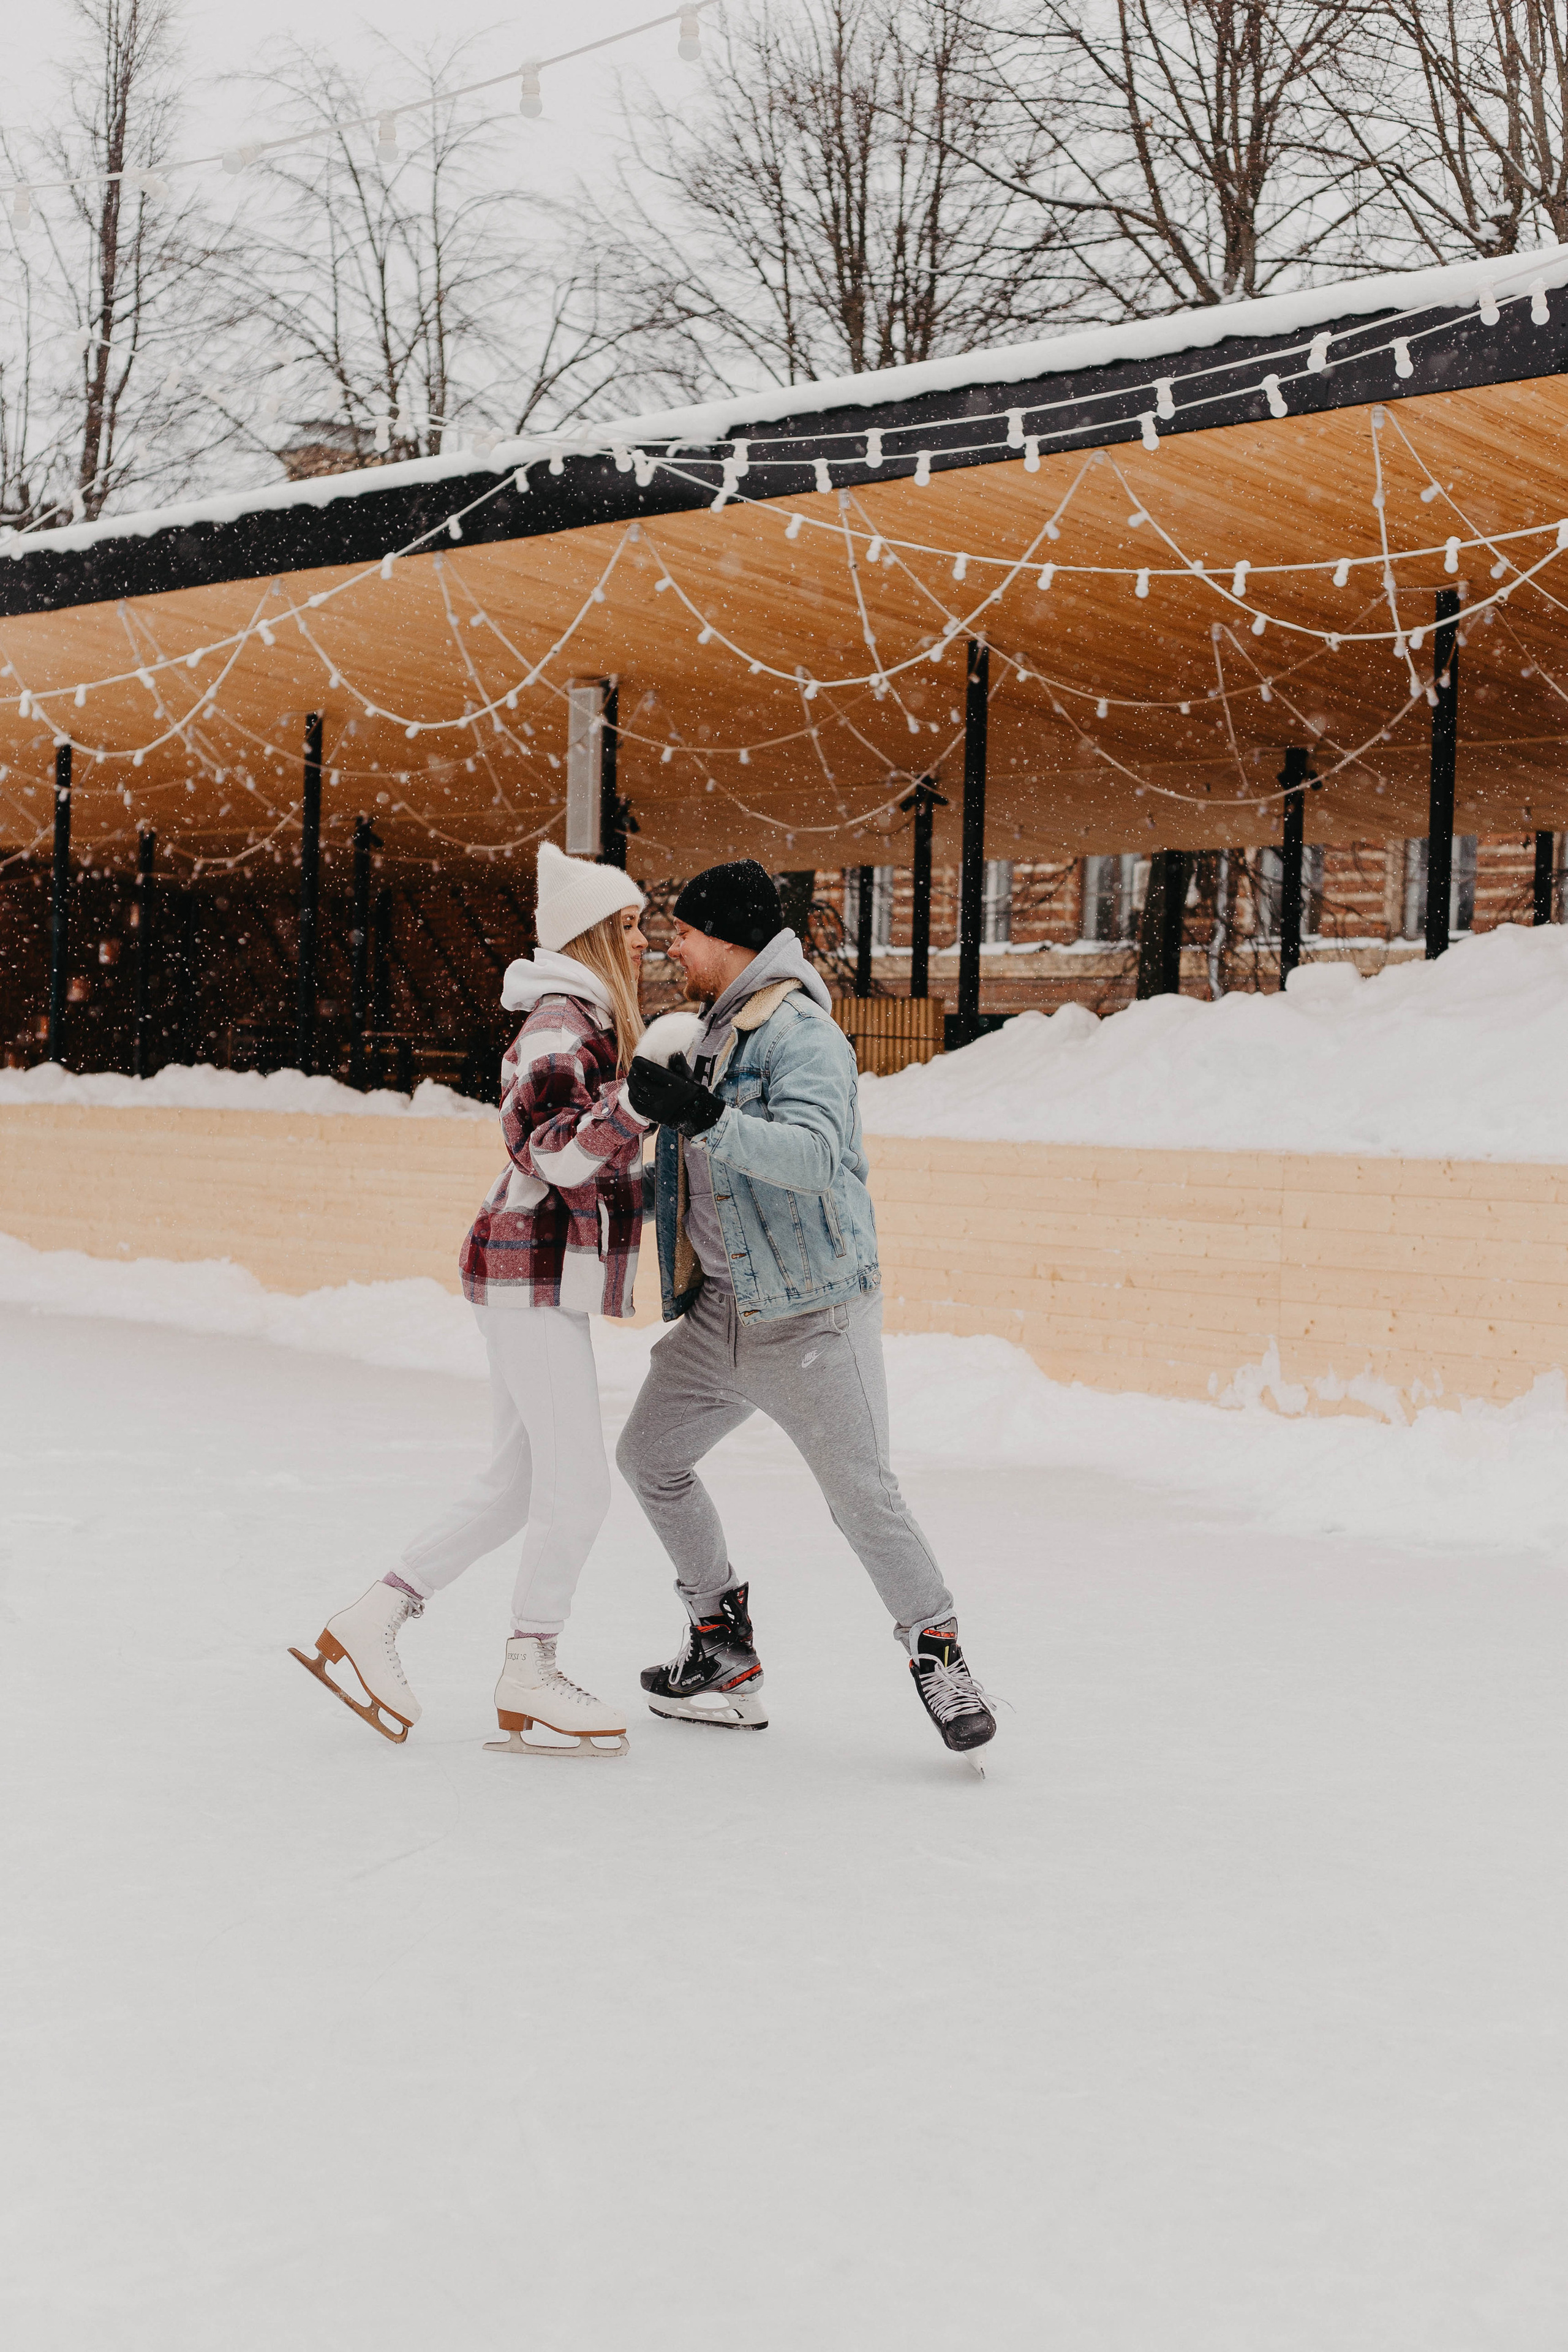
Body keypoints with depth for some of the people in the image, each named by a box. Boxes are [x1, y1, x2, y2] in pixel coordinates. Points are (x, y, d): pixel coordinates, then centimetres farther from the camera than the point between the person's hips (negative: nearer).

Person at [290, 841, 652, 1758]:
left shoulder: (591, 1023, 18)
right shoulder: (561, 1022, -13)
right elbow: (561, 1154, -25)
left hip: (545, 1277, 10)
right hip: (535, 1275, -10)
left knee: (519, 1483, 12)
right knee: (579, 1483, -6)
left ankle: (367, 1623, 17)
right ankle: (528, 1685, 3)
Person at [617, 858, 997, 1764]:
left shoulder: (801, 1034, -16)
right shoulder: (717, 1032, 13)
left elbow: (816, 1157, -34)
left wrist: (705, 1118, -42)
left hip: (813, 1315, -9)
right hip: (721, 1312, 10)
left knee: (864, 1494, -12)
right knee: (650, 1455, 12)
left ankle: (939, 1654, 5)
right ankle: (726, 1653, 20)